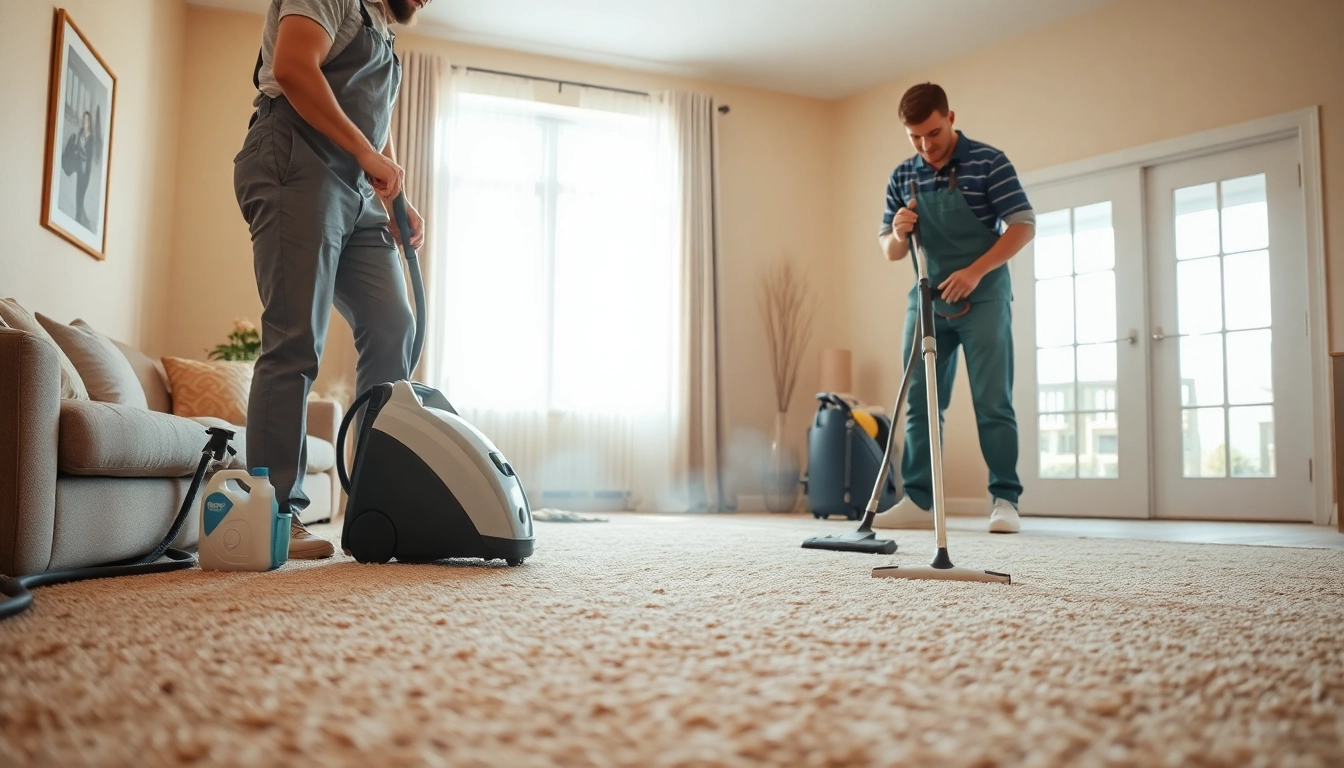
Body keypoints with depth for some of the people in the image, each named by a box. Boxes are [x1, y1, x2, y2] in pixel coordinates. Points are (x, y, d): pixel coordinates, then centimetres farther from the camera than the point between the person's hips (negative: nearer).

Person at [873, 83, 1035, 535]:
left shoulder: (988, 162, -7)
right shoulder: (902, 178, 7)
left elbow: (1023, 226, -10)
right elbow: (889, 251, 10)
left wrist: (974, 272, -21)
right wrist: (898, 234, -15)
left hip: (982, 299, -5)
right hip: (926, 301, 5)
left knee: (993, 404, -5)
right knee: (919, 405, 4)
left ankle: (1005, 500, 4)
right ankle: (918, 501, 11)